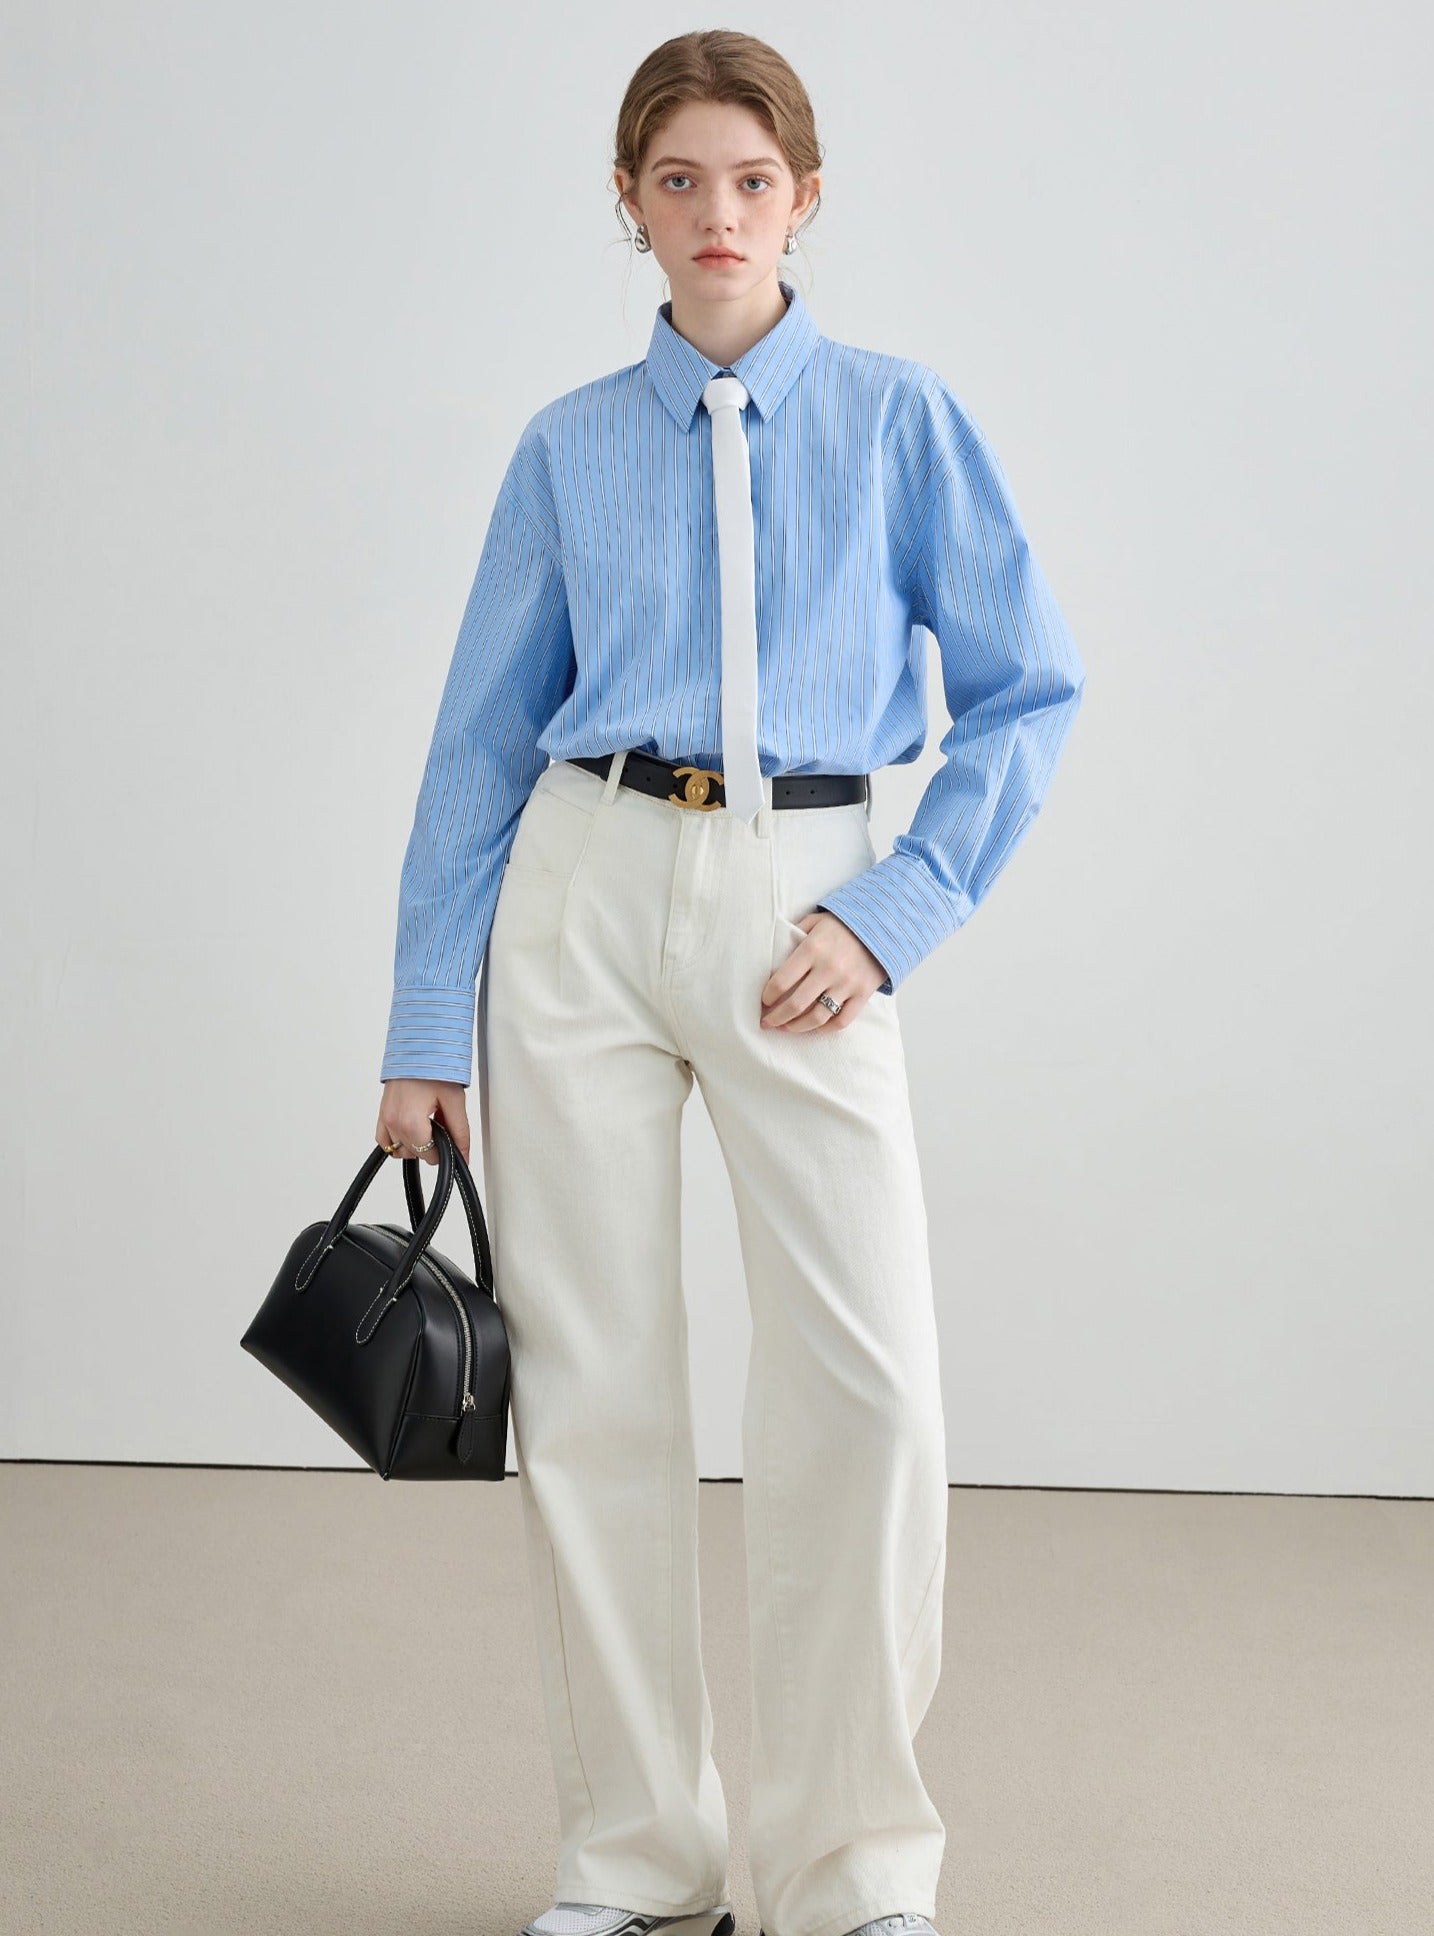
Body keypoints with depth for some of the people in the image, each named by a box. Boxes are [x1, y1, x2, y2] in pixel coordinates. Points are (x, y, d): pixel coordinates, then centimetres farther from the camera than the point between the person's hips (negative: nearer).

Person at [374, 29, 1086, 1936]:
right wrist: (427, 1025, 6)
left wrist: (889, 915, -7)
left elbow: (1027, 690, 5)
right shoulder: (571, 445, 10)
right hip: (582, 895, 2)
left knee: (867, 1382, -11)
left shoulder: (897, 418, 7)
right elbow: (482, 739, 10)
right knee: (593, 1385, 3)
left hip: (796, 902, -1)